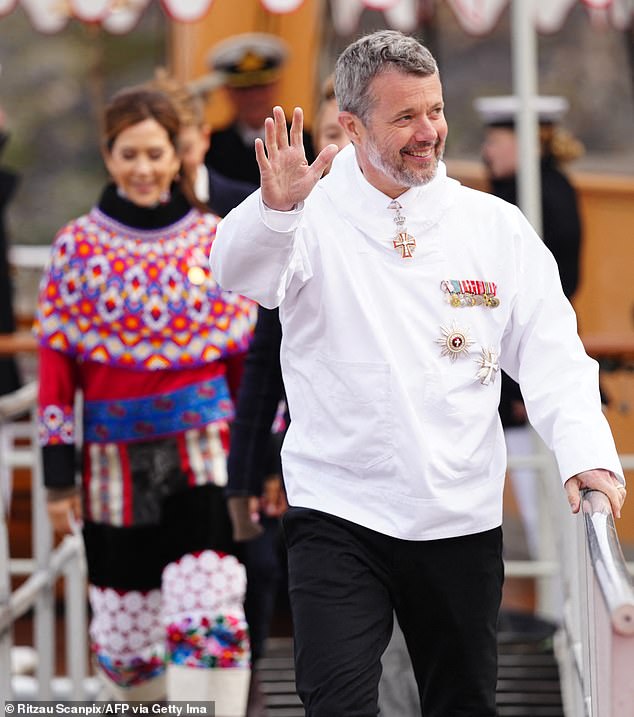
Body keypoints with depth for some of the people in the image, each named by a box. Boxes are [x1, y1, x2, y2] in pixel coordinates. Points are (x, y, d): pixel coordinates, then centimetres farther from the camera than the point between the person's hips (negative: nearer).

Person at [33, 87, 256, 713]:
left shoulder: (215, 240, 4)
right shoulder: (78, 247, 1)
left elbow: (250, 357, 8)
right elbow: (56, 367, 1)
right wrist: (58, 476, -3)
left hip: (204, 448, -1)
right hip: (115, 456, 1)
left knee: (208, 614, -14)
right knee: (125, 623, 7)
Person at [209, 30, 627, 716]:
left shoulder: (497, 227, 5)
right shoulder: (313, 218, -2)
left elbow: (549, 352, 2)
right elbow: (238, 272, -21)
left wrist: (587, 452, -15)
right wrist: (274, 209, -43)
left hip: (464, 522, 3)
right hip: (337, 513, -3)